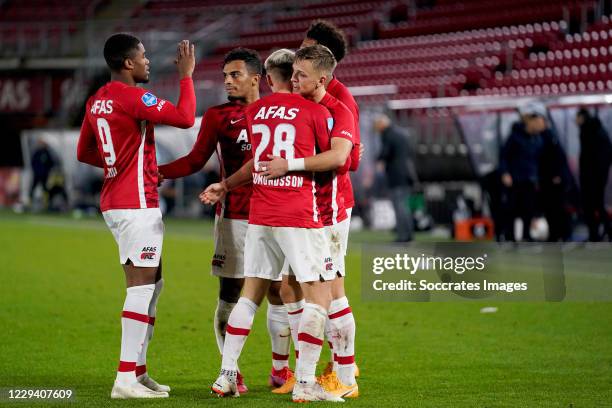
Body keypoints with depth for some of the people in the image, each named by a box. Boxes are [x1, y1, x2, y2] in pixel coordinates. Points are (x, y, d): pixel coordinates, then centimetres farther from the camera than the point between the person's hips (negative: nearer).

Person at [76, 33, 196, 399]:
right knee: (142, 286, -9)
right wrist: (186, 75, -7)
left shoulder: (97, 101, 13)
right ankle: (126, 380, -11)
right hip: (137, 203, -10)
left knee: (152, 285, 16)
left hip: (115, 201, 10)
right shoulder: (133, 97, -15)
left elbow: (84, 153, 22)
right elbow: (185, 118, -18)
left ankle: (138, 370, 18)